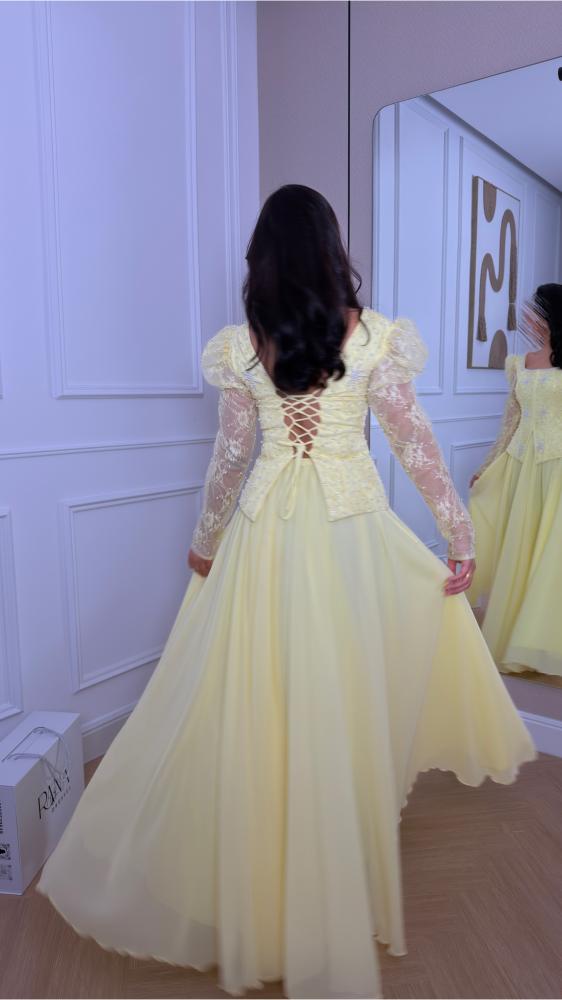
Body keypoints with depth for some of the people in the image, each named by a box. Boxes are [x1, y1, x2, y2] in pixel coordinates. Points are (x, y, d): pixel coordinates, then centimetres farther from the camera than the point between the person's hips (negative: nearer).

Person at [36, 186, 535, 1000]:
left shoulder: (239, 344, 0)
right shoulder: (375, 336, -3)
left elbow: (231, 454, 4)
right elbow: (415, 444, -3)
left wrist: (206, 539, 18)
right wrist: (460, 532, 6)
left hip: (266, 531, 1)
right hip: (353, 528, 0)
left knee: (256, 703, 12)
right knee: (344, 702, 11)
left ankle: (256, 884, 33)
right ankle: (340, 902, 31)